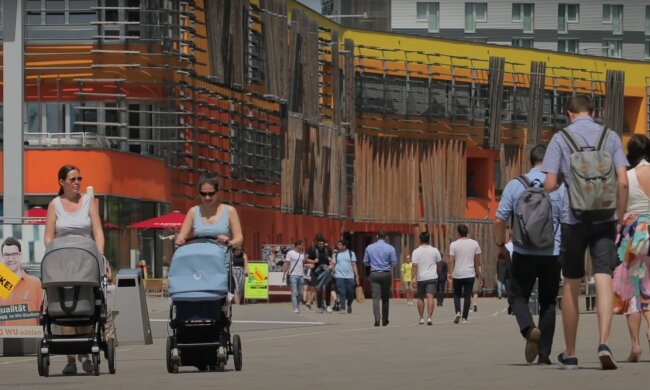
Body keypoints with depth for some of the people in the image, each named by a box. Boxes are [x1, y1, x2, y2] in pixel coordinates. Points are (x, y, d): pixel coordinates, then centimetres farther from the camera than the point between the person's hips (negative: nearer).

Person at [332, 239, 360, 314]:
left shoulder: (351, 253, 7)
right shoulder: (336, 254, 10)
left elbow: (354, 265, 5)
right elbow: (333, 265, 10)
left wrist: (357, 276, 0)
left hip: (350, 276, 0)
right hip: (340, 276, 0)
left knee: (350, 293, 5)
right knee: (341, 293, -7)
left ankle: (349, 305, 31)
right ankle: (342, 308, -4)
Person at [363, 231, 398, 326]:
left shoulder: (369, 248, 3)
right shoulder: (390, 248, -3)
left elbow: (365, 262, 9)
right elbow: (394, 263, -3)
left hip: (374, 274, 0)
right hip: (386, 274, 0)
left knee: (375, 298, -6)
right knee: (385, 298, 12)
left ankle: (377, 318, -24)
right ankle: (384, 320, 19)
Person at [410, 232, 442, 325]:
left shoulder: (416, 252, -3)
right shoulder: (434, 251, 0)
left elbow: (414, 265, -10)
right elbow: (438, 262, 12)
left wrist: (414, 277, -12)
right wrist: (437, 271, 30)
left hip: (420, 278, 0)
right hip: (432, 277, 0)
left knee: (420, 298, 15)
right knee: (430, 297, -9)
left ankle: (421, 318, 20)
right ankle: (429, 317, -23)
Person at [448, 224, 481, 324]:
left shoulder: (454, 244, -5)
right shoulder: (474, 244, 1)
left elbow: (451, 260, -7)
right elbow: (477, 261, 6)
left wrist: (450, 273, -1)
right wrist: (478, 272, 18)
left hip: (457, 274, -1)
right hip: (470, 274, 1)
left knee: (456, 294, 14)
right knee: (467, 296, 4)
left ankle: (458, 312, -7)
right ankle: (465, 318, 3)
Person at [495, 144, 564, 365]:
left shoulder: (514, 185, 1)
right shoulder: (559, 187, -1)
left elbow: (500, 220, 0)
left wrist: (500, 245, 13)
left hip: (523, 253, 0)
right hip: (552, 254, 0)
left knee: (518, 296, 11)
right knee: (548, 303, 11)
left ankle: (529, 329, -19)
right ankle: (544, 354, 8)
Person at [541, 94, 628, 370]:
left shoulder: (560, 139, 1)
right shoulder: (610, 137, 5)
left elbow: (550, 184, -5)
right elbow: (623, 182, -1)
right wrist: (620, 218, 7)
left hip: (573, 220, 0)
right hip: (604, 218, 0)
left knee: (571, 285, 9)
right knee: (604, 280, -5)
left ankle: (569, 354, 16)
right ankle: (604, 343, -25)